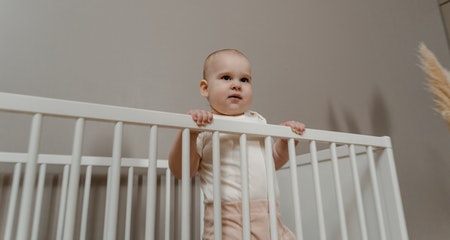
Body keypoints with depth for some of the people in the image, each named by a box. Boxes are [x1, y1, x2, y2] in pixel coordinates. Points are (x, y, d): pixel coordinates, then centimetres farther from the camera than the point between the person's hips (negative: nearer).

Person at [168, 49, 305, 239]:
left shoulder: (258, 121, 12)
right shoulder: (203, 126, -4)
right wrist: (188, 133, -19)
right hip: (228, 218, -5)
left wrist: (287, 139, 8)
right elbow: (181, 172, -7)